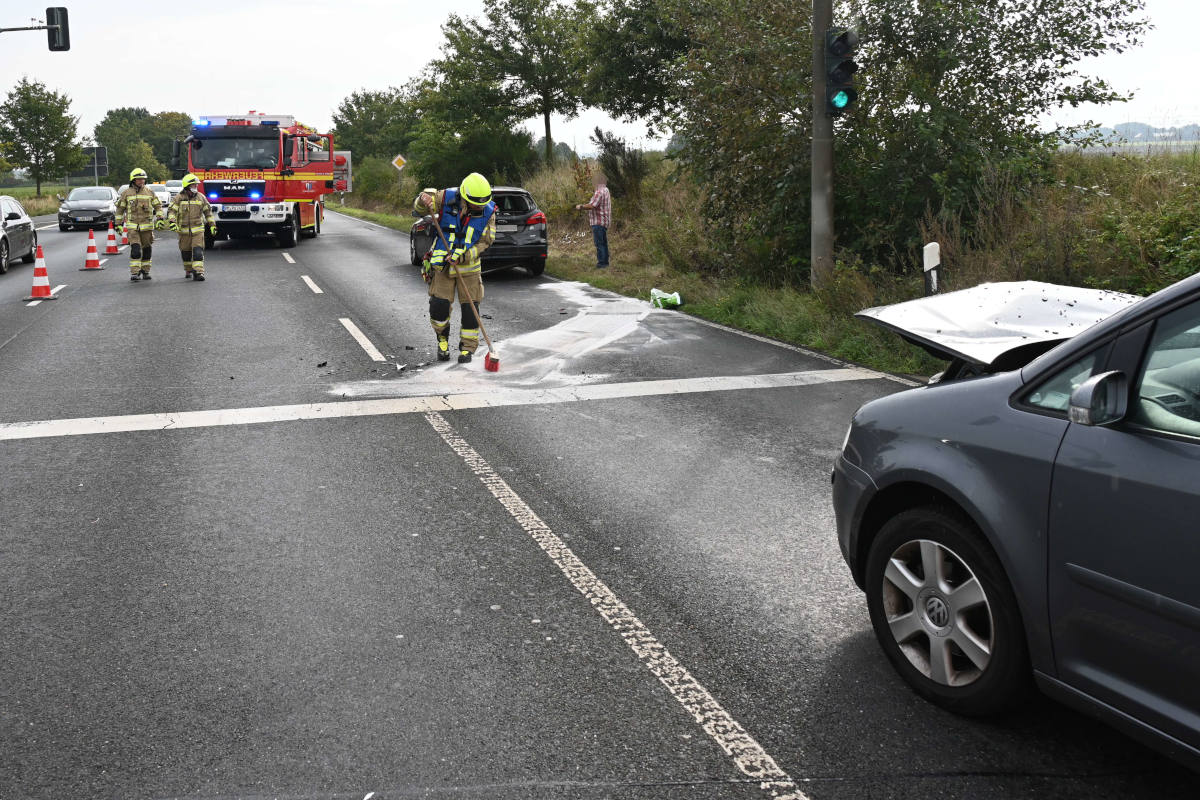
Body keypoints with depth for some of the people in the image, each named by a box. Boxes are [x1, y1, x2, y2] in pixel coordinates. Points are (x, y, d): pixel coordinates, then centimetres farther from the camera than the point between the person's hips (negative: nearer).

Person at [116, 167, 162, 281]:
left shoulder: (150, 193, 7)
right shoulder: (126, 193, 4)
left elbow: (158, 206, 9)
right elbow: (120, 209, 10)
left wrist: (159, 219, -4)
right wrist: (119, 224, 7)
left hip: (147, 227, 2)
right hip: (132, 227, -2)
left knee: (146, 250, 8)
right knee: (135, 250, -13)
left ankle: (145, 271, 22)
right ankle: (134, 273, -13)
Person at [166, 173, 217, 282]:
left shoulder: (201, 197, 5)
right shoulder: (179, 198, -1)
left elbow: (208, 211, 12)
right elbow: (171, 211, -4)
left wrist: (212, 225, 11)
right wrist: (172, 222, -20)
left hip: (198, 230, 0)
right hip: (184, 230, 0)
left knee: (198, 251, -12)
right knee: (186, 252, 10)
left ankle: (198, 272, -15)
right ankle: (188, 271, 28)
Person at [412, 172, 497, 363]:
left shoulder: (488, 212, -10)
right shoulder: (446, 198, -12)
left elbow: (484, 242, -9)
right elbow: (418, 210, -1)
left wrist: (462, 257, -21)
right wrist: (423, 200, -26)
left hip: (468, 266, 1)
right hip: (442, 264, -1)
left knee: (470, 308, -1)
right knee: (439, 306, -7)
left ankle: (467, 348, 15)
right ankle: (443, 339, 21)